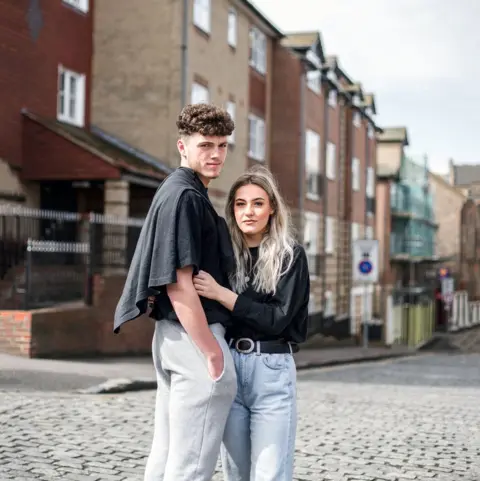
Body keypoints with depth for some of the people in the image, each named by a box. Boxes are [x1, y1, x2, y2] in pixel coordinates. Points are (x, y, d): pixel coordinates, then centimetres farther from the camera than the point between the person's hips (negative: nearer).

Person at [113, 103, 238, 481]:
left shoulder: (173, 193, 17)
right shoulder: (185, 196, -14)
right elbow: (178, 283, -20)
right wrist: (212, 352, -18)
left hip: (170, 335, 10)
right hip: (194, 336, -10)